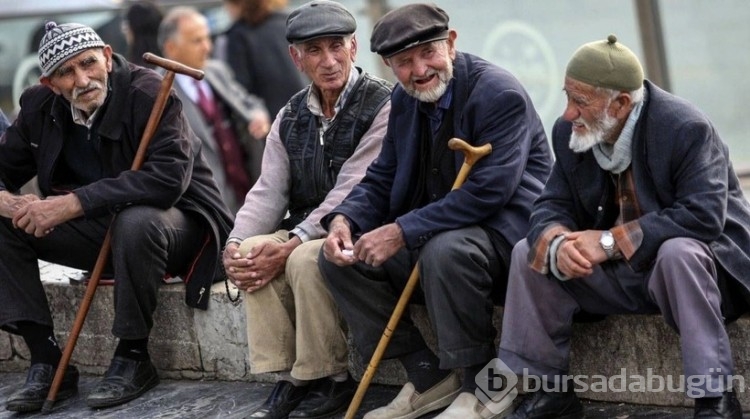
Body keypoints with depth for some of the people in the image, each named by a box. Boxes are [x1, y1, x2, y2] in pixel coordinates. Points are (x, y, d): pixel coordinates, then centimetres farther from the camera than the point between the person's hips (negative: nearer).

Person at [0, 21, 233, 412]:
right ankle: (46, 361, -12)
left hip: (177, 220, -6)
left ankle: (133, 358, -20)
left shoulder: (148, 93, -21)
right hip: (100, 228, 6)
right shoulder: (41, 107, -2)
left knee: (136, 222, -40)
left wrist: (74, 203, -36)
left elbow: (169, 177, -33)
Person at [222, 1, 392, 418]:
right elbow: (268, 192, 4)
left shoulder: (382, 105, -13)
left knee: (305, 259, -32)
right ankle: (288, 376, -14)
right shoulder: (291, 117, 10)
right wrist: (236, 244, -16)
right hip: (307, 230, 6)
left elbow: (350, 193, -20)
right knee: (252, 252, -21)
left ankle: (330, 380, -16)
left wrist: (291, 245, -27)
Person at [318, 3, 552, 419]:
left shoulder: (499, 94, -18)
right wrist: (344, 220, -11)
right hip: (430, 235, 8)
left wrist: (403, 232, -29)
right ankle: (428, 378, 1)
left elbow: (487, 193, -27)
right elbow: (381, 180, 12)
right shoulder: (404, 100, 7)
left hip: (505, 233, -8)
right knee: (340, 256, -4)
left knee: (444, 251, -38)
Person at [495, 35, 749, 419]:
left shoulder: (686, 129, -23)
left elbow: (703, 216, -32)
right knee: (528, 252, -8)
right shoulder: (569, 131, -4)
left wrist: (611, 241, -33)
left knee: (678, 252, -38)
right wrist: (557, 243, -29)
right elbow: (552, 206, -2)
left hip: (691, 261, -6)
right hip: (620, 275, 6)